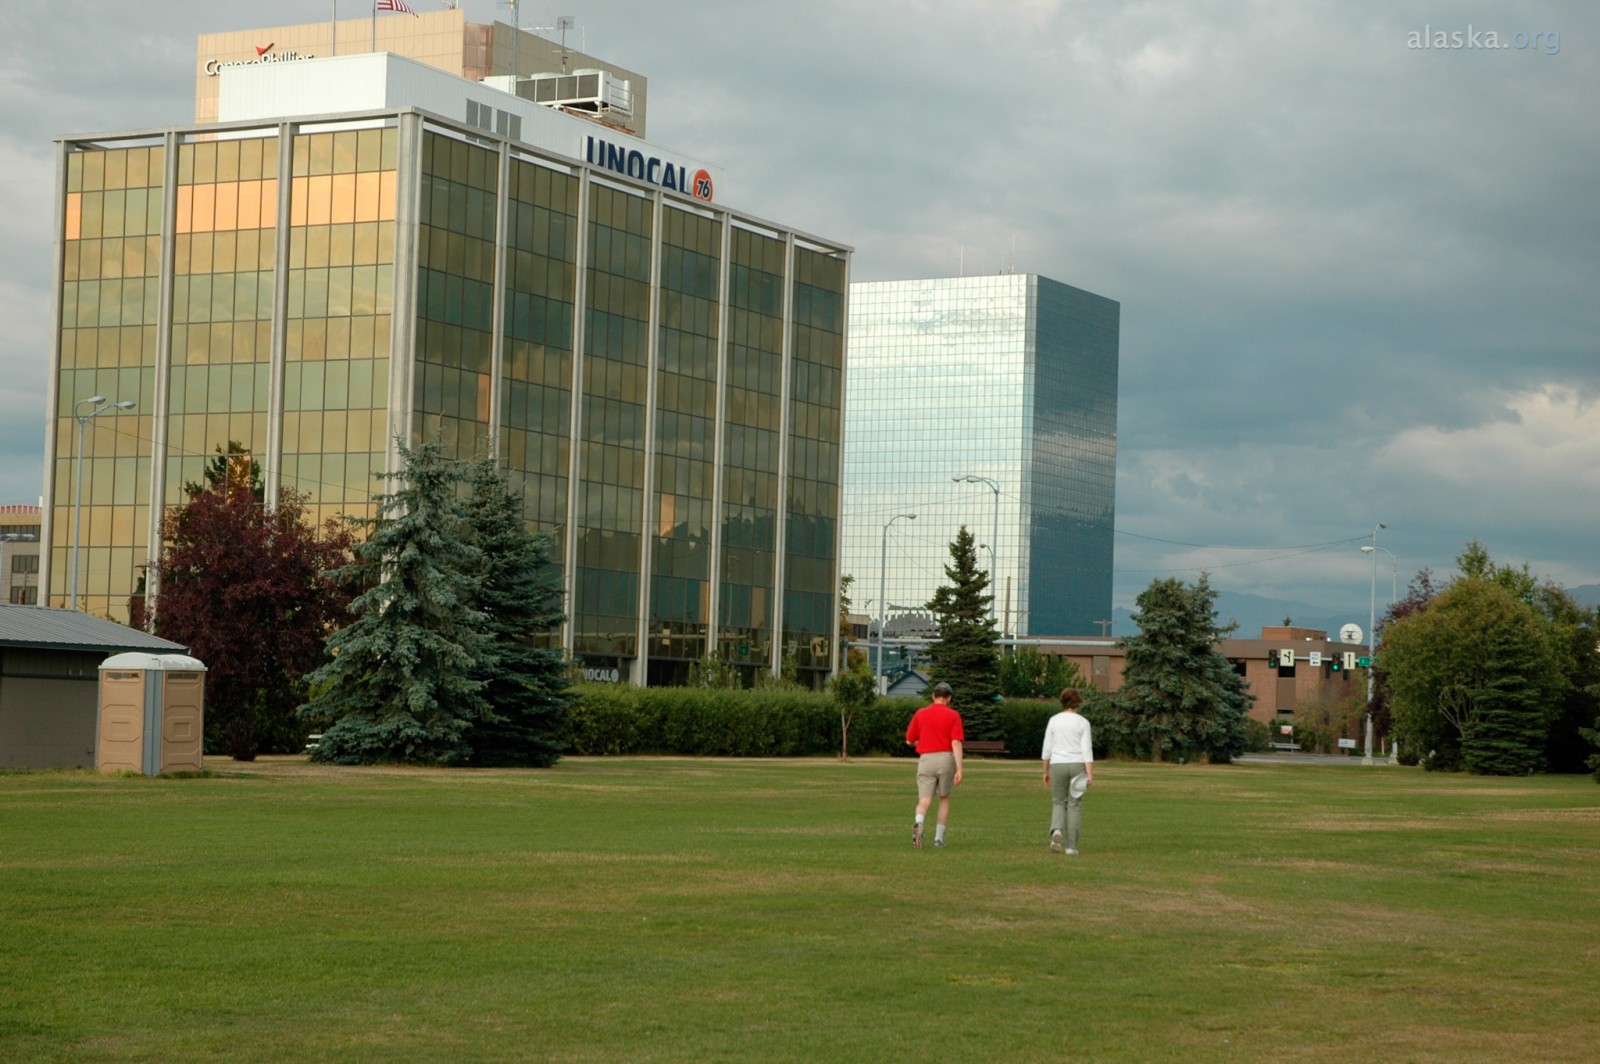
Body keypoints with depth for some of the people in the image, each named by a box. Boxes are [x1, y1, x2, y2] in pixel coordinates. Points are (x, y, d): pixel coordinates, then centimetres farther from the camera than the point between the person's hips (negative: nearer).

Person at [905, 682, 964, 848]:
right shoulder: (953, 716, 0)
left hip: (926, 759, 1)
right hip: (946, 758, -1)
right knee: (944, 798, 17)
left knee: (925, 800, -4)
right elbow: (956, 743, -9)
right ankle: (939, 837, 17)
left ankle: (918, 823, -35)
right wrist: (959, 770, -13)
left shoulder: (920, 714, 7)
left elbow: (909, 741, 13)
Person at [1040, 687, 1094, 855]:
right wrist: (1090, 774, -11)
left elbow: (1047, 748, 2)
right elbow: (1087, 749, -9)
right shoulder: (1082, 723, -3)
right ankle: (1071, 846, 2)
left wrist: (1046, 771, 10)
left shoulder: (1054, 720, 1)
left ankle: (1056, 831, -15)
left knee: (1059, 803, 14)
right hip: (1077, 766, -1)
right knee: (1074, 805, 6)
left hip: (1058, 765, 1)